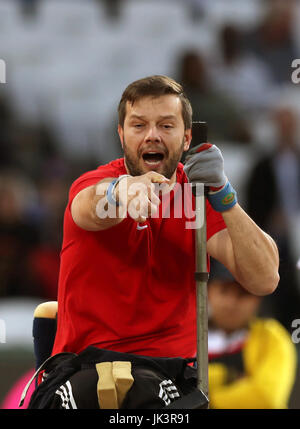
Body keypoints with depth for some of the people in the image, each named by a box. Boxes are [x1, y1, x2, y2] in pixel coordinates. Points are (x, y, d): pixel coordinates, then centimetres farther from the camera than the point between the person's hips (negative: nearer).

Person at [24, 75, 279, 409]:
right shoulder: (92, 183, -1)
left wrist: (222, 194, -21)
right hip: (84, 365, -1)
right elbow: (90, 208, -29)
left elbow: (264, 280, -7)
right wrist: (121, 191, -55)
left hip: (169, 368, 1)